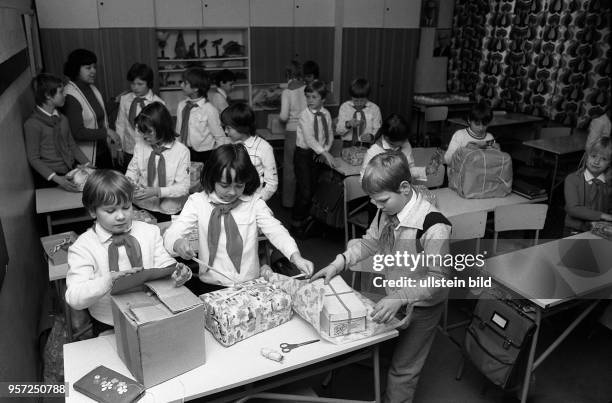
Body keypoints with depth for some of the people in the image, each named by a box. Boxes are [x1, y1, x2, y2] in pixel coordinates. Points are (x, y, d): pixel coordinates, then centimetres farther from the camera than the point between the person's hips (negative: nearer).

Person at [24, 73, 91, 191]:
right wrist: (56, 178, -22)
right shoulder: (32, 124, -10)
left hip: (71, 173, 5)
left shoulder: (62, 119, 9)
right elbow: (33, 158, -10)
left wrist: (87, 164, 1)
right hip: (48, 180, -5)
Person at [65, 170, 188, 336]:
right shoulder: (82, 247, -4)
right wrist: (109, 281, -27)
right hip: (108, 327, -2)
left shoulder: (149, 232, 6)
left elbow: (164, 265, 6)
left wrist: (176, 271, -17)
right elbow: (73, 298, -11)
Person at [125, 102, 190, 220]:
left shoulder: (181, 151, -9)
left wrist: (156, 191, -21)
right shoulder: (140, 146, 3)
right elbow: (133, 169, 15)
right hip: (141, 206, 3)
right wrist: (129, 180, -8)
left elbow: (183, 187, -9)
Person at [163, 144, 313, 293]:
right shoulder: (197, 201, 1)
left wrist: (296, 257, -27)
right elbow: (170, 234, -4)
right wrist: (177, 243, -30)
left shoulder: (254, 203, 2)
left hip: (250, 285, 1)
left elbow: (275, 230, -7)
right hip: (211, 286, 0)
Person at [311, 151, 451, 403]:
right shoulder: (387, 211, -12)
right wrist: (340, 262, -8)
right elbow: (370, 242, 4)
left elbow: (437, 279, -28)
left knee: (402, 371, 12)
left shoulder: (433, 227, -33)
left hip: (421, 307, -6)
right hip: (394, 299, 6)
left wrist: (400, 298, -38)